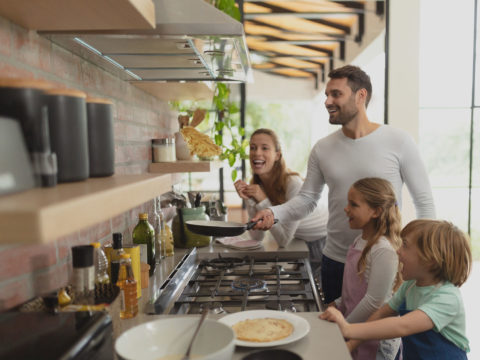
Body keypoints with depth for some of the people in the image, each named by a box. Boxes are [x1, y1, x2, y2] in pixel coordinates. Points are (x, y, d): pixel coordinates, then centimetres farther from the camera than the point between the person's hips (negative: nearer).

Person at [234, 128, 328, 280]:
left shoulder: (293, 183, -29)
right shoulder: (256, 185, -9)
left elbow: (283, 240, -25)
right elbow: (257, 236, -9)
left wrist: (263, 201, -30)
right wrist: (249, 200, -20)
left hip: (324, 241, -5)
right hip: (300, 244, 5)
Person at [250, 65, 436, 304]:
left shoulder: (398, 142, -8)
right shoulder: (322, 149, 2)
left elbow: (424, 203, -4)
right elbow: (307, 199, 4)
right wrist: (274, 213, -14)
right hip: (335, 262, 3)